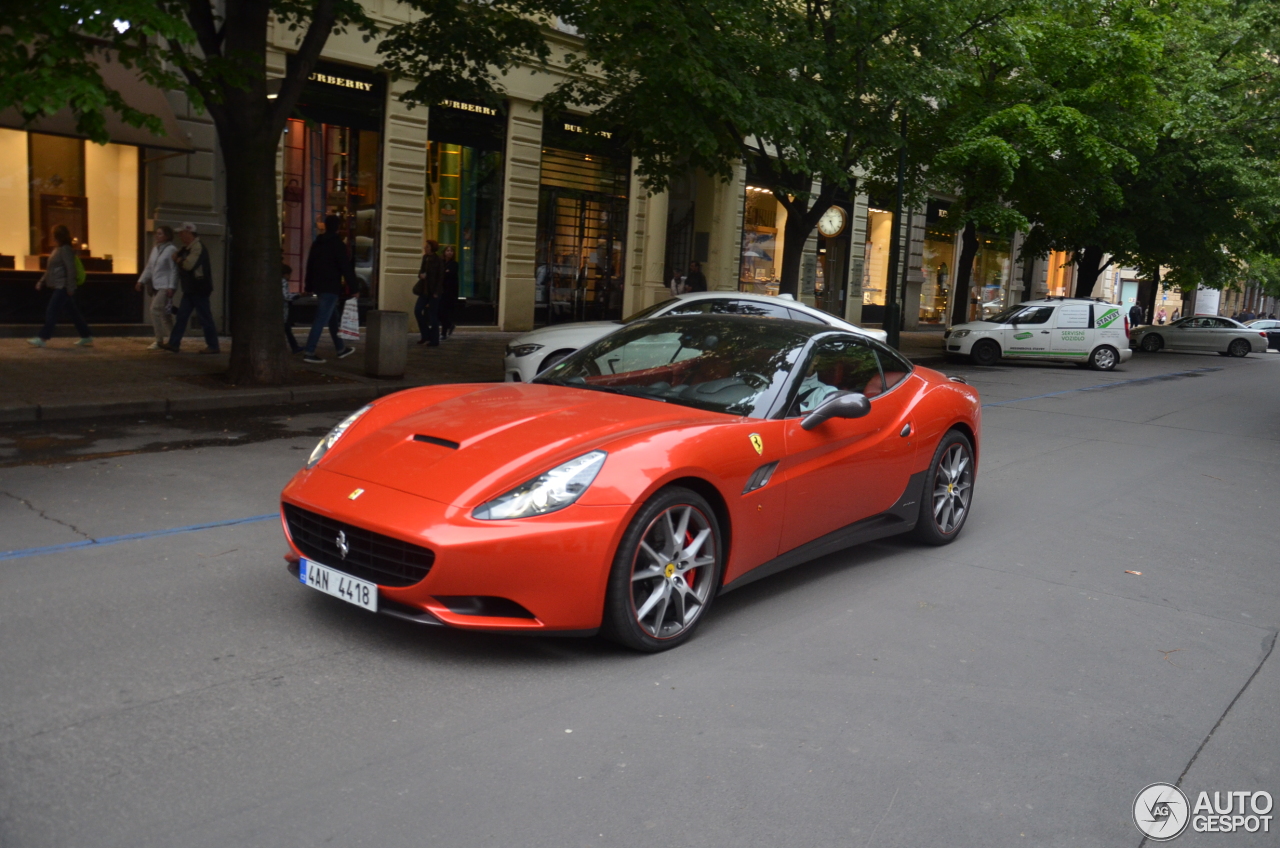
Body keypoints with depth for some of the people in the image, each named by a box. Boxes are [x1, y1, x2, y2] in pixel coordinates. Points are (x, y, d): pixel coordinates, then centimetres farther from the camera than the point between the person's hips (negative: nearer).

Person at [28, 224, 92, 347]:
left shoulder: (65, 249, -12)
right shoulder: (57, 249, 17)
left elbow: (71, 268, -18)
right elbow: (50, 269, 23)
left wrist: (70, 287, -21)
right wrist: (42, 281, 16)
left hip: (63, 288, -10)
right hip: (59, 287, 10)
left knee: (52, 311, -9)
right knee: (74, 312, 11)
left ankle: (42, 338, -8)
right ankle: (86, 337, 14)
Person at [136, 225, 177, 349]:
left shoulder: (171, 249, -9)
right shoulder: (155, 249, 15)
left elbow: (174, 270, -13)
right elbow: (149, 267, 19)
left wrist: (171, 287, -18)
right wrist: (141, 280, 10)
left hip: (165, 286, -8)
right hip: (155, 286, 8)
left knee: (155, 310, -15)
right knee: (163, 314, 9)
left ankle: (159, 341, -6)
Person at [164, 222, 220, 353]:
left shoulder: (197, 247, -15)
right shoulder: (187, 248, 17)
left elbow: (188, 264, -23)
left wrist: (179, 260, -4)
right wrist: (178, 258, -2)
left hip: (199, 288, -10)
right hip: (190, 289, 10)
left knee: (205, 317, -4)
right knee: (181, 316, 8)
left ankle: (213, 346, 3)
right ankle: (174, 344, 10)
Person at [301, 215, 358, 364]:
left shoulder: (317, 243, 14)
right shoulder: (338, 244, -10)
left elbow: (310, 266, 19)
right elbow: (346, 268, -13)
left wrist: (310, 287, 23)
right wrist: (354, 287, -10)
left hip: (319, 286, 8)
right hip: (331, 287, -8)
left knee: (333, 317, 19)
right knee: (322, 319, -9)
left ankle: (341, 348, 29)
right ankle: (309, 353, -13)